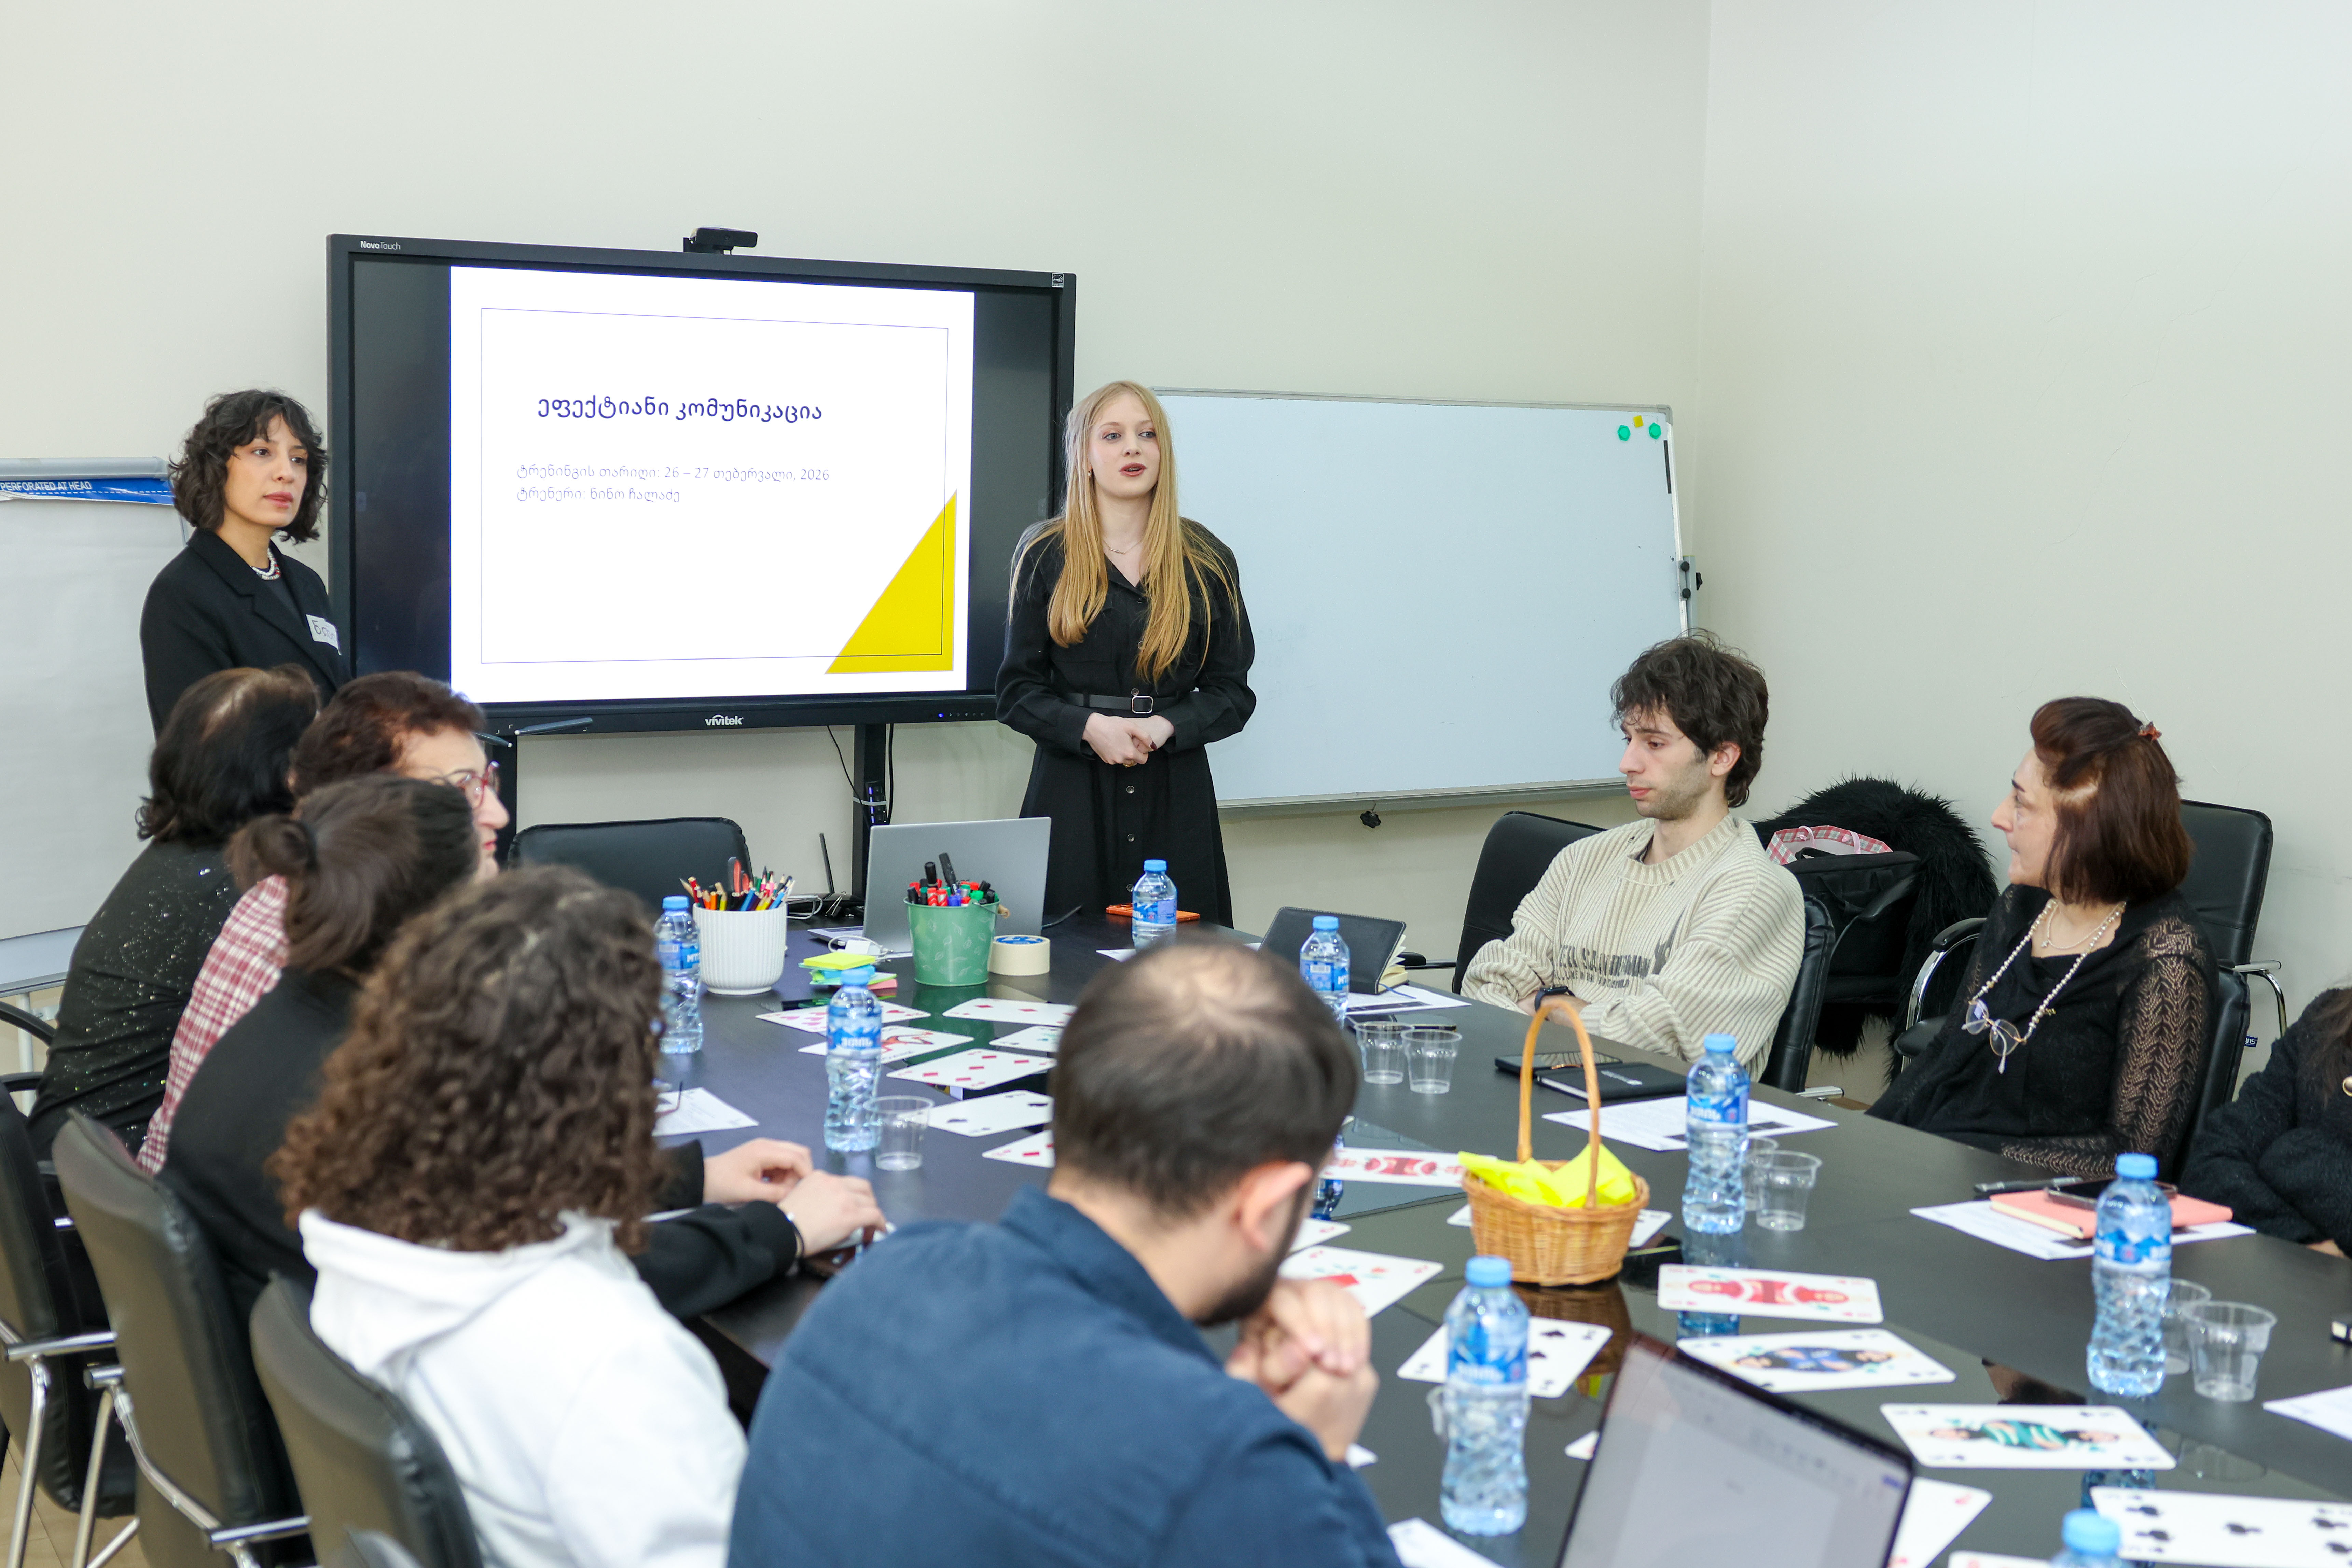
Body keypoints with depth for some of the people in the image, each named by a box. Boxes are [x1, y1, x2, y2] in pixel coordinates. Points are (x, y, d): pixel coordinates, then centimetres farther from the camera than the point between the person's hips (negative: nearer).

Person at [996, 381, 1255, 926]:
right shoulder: (1046, 555, 5)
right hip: (1073, 793, -1)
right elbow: (1017, 691, 3)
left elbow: (1233, 692, 8)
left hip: (1177, 796, 1)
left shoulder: (1206, 560, 8)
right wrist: (1090, 727, -14)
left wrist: (1164, 727, -10)